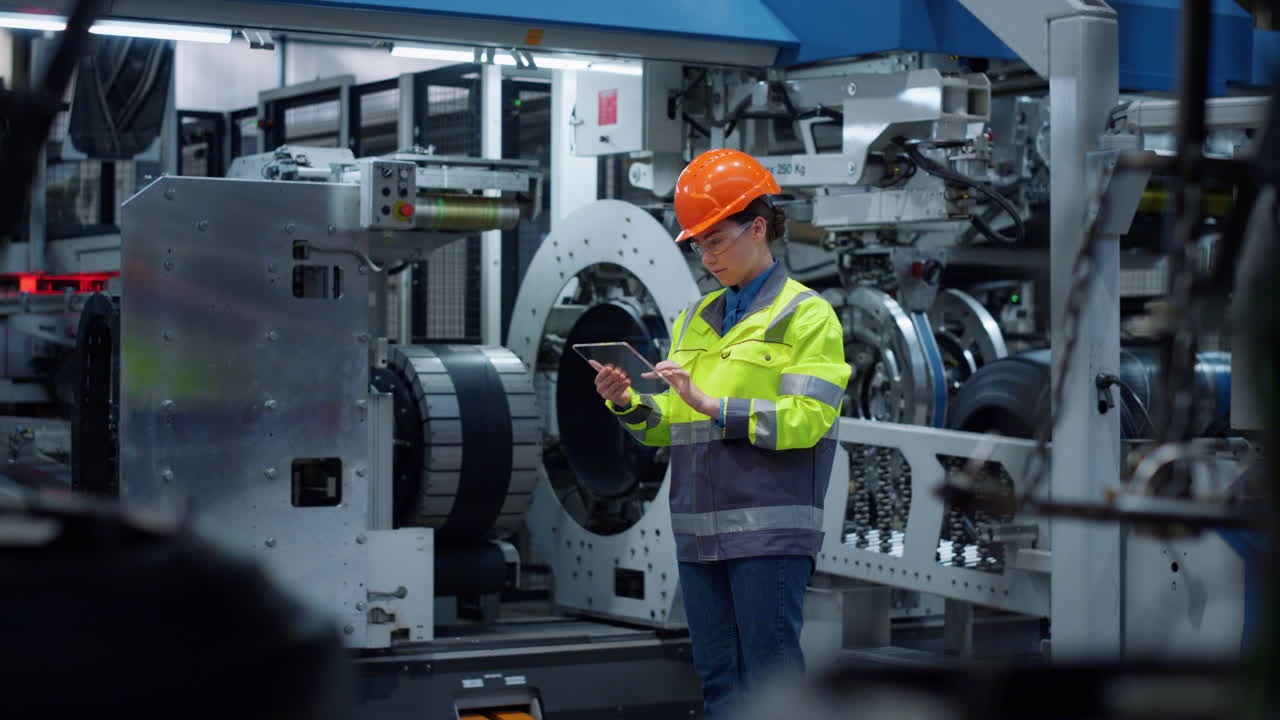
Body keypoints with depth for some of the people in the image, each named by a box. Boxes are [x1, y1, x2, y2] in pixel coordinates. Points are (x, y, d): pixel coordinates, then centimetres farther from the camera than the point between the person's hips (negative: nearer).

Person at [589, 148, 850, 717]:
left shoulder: (806, 315, -1)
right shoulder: (695, 319, 19)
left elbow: (804, 420, -13)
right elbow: (670, 429, 17)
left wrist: (711, 404, -19)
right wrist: (628, 405, -3)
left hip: (770, 531, -6)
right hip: (699, 528, 6)